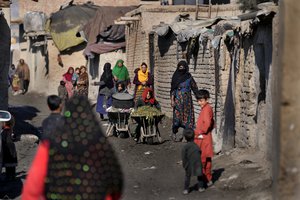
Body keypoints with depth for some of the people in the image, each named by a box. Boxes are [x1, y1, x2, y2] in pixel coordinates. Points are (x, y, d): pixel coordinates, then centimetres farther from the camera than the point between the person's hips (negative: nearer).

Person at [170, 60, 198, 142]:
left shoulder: (189, 77, 3)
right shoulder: (175, 77, 1)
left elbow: (194, 88, 7)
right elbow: (173, 89, 0)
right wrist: (172, 100, -7)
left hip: (187, 99, 1)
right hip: (178, 99, -1)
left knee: (187, 116, -1)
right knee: (177, 117, -6)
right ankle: (174, 133, 12)